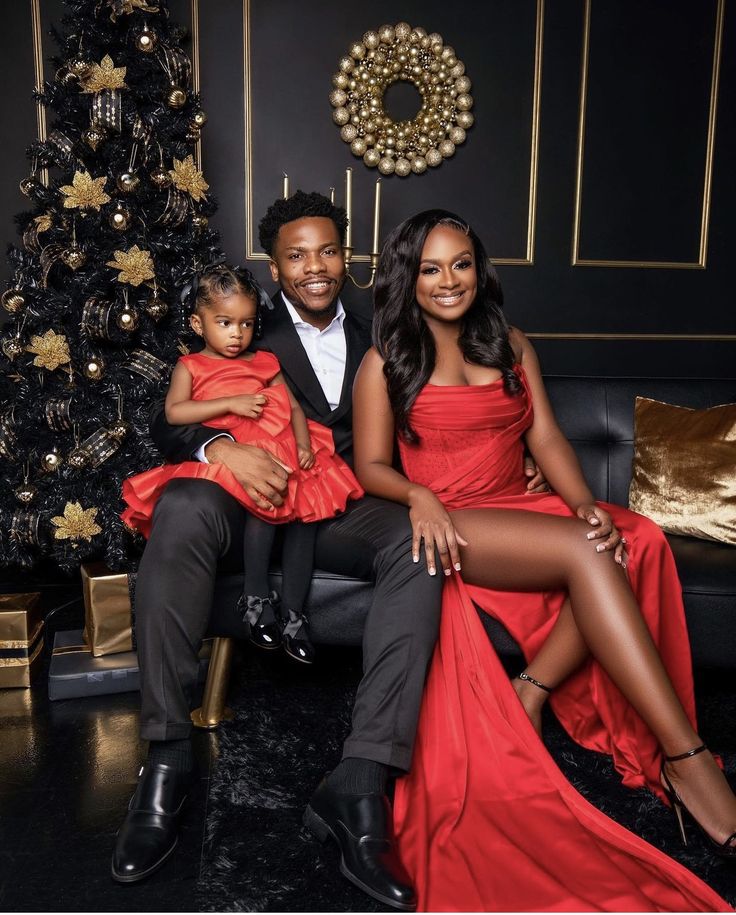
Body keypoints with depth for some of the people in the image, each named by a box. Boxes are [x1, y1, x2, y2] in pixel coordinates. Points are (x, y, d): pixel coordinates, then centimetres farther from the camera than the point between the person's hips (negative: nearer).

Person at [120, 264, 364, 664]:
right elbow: (174, 413, -4)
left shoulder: (264, 363, 24)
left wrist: (304, 444, -3)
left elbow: (293, 408, 17)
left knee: (304, 507, -21)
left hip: (281, 452, 4)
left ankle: (292, 610, -14)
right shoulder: (190, 367, 13)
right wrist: (231, 403, -10)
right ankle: (257, 599, -18)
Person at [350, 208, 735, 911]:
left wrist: (585, 503, -11)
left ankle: (530, 693, -19)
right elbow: (370, 466, 0)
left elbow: (547, 439, 7)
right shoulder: (386, 363, 5)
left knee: (627, 542, -26)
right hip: (448, 527, -5)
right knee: (584, 552, -30)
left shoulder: (510, 345, 17)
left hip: (519, 514, 5)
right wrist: (419, 496, -21)